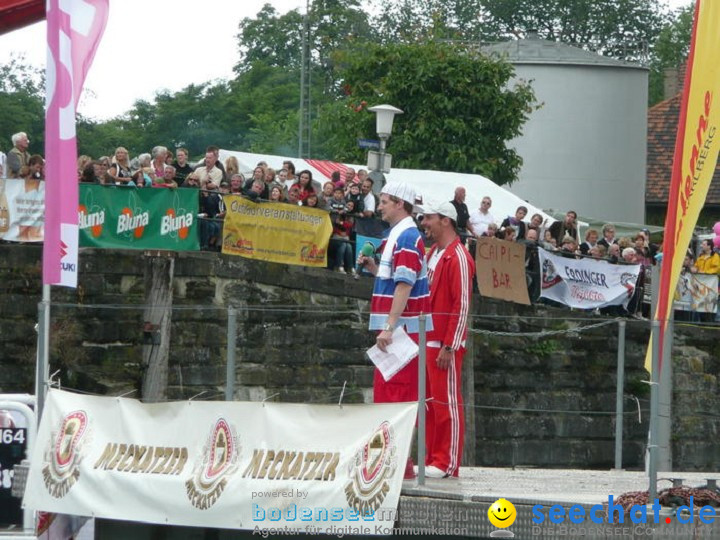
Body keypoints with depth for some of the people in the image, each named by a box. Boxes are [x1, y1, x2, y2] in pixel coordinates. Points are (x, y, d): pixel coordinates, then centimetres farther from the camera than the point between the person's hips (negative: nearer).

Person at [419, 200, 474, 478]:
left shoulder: (458, 257, -11)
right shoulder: (432, 254, 18)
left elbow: (462, 306, -16)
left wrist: (448, 347, -19)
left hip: (445, 343, -9)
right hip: (426, 340, 9)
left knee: (447, 401, -6)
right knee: (428, 402, 9)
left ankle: (448, 463, -4)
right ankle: (432, 459, 14)